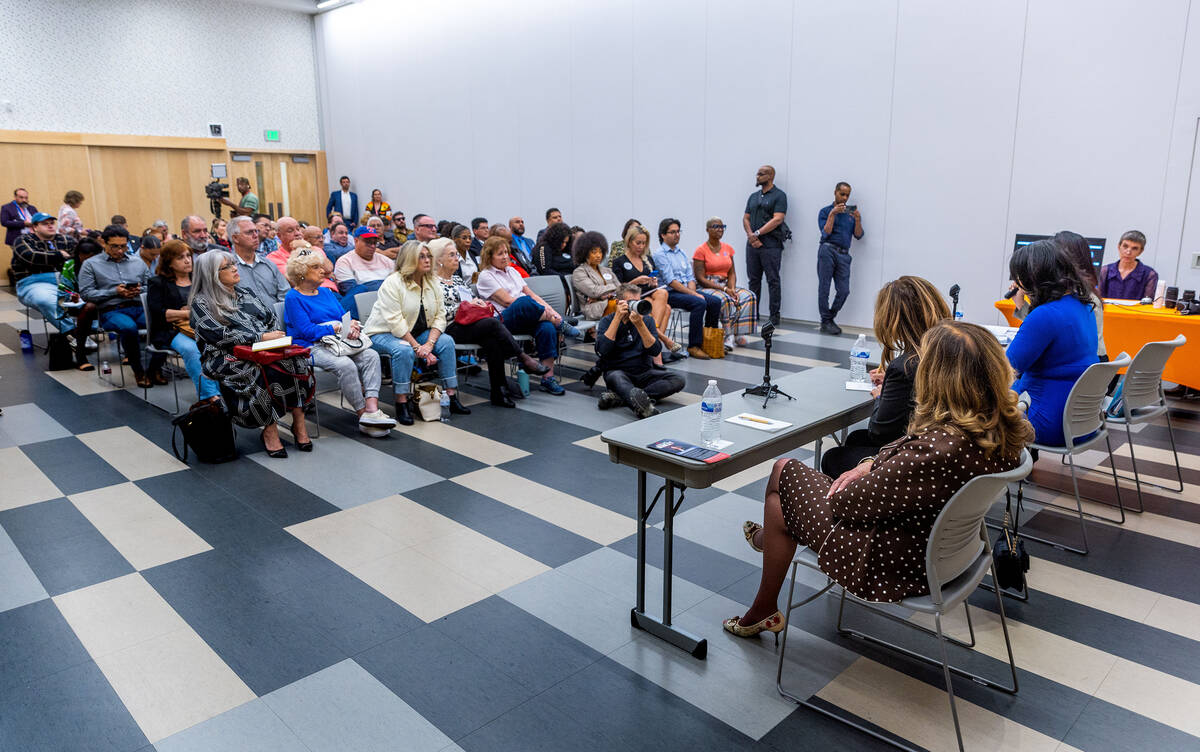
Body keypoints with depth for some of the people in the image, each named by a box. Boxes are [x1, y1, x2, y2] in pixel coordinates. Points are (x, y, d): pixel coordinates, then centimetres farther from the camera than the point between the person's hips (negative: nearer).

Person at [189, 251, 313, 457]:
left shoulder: (245, 293, 23)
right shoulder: (200, 303, 3)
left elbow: (271, 318, 21)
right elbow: (220, 335, -11)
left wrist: (274, 337, -2)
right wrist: (260, 337, -16)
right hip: (227, 358, -5)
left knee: (295, 360, -27)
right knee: (265, 372, -36)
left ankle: (299, 423, -25)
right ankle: (269, 430, -25)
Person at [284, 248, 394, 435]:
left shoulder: (326, 292, 21)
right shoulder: (293, 297, -1)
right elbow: (306, 330, -13)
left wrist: (353, 328, -9)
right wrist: (338, 329, -14)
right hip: (311, 347, -7)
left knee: (371, 356, -19)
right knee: (345, 365, -34)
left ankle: (372, 408, -32)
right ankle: (362, 413, -25)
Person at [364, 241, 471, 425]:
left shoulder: (433, 282, 3)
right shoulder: (392, 283, -18)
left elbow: (440, 316, -3)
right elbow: (395, 322, -24)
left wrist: (429, 344, -19)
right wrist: (417, 347, -27)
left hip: (415, 333, 6)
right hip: (383, 333, -6)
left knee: (446, 341, -15)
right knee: (404, 350, -36)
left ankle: (452, 396, -11)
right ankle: (401, 404, -26)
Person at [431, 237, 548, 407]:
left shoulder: (458, 279, 26)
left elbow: (473, 299, 27)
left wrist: (480, 302, 4)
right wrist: (466, 305, -12)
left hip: (472, 324, 6)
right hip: (452, 329, -6)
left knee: (492, 341, -28)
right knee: (493, 323, -30)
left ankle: (498, 393, -28)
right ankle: (525, 359, -23)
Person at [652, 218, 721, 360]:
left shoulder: (682, 252, 20)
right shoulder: (660, 254, -6)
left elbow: (690, 277, 15)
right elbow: (671, 281, -14)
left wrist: (693, 291, -7)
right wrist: (693, 294, -17)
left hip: (687, 291, 8)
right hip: (670, 293, -8)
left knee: (715, 301, -12)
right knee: (699, 303, -30)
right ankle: (694, 346, -26)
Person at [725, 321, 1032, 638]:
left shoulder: (941, 449, -37)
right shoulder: (1004, 426, -9)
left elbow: (850, 501, -25)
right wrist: (871, 464, -4)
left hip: (894, 565, -9)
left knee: (784, 473, 8)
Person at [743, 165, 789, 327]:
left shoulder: (779, 195, -2)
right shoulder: (753, 196, 18)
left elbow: (777, 219, -12)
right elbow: (745, 218, 14)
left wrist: (757, 233, -14)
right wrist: (751, 235, -4)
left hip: (771, 245, -6)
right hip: (752, 244, 6)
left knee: (773, 281, -4)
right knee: (753, 280, 8)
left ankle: (774, 316, -1)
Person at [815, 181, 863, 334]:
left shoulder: (851, 212, 17)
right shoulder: (825, 211, 7)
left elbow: (858, 235, 8)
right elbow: (826, 233, -6)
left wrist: (857, 219, -8)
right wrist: (832, 214, -12)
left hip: (844, 254, 3)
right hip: (828, 250, -3)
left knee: (844, 290, -4)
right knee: (824, 288, -3)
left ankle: (831, 318, 13)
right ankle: (825, 322, 4)